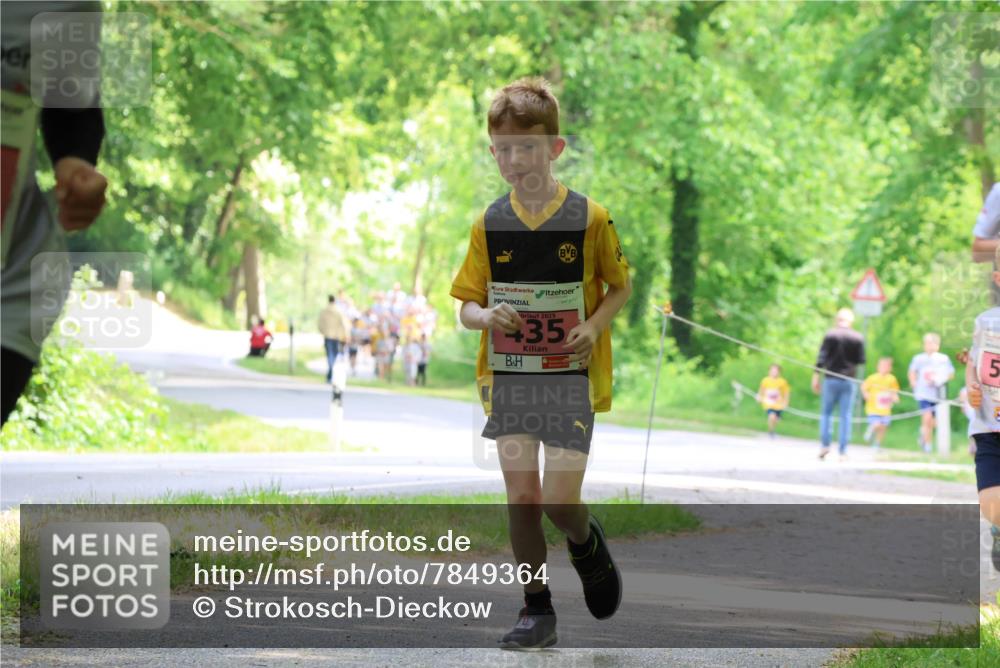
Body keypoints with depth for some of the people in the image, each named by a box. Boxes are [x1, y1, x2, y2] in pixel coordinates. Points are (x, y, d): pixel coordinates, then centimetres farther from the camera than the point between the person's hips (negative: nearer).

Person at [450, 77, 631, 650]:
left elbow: (621, 286, 6)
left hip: (571, 375, -3)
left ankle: (588, 544, 26)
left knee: (559, 500, -9)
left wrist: (594, 325, -12)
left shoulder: (589, 218, -5)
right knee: (521, 498, -1)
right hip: (509, 376, 3)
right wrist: (486, 316, -15)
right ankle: (537, 611, 11)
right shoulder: (490, 225, 3)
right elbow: (467, 305, 8)